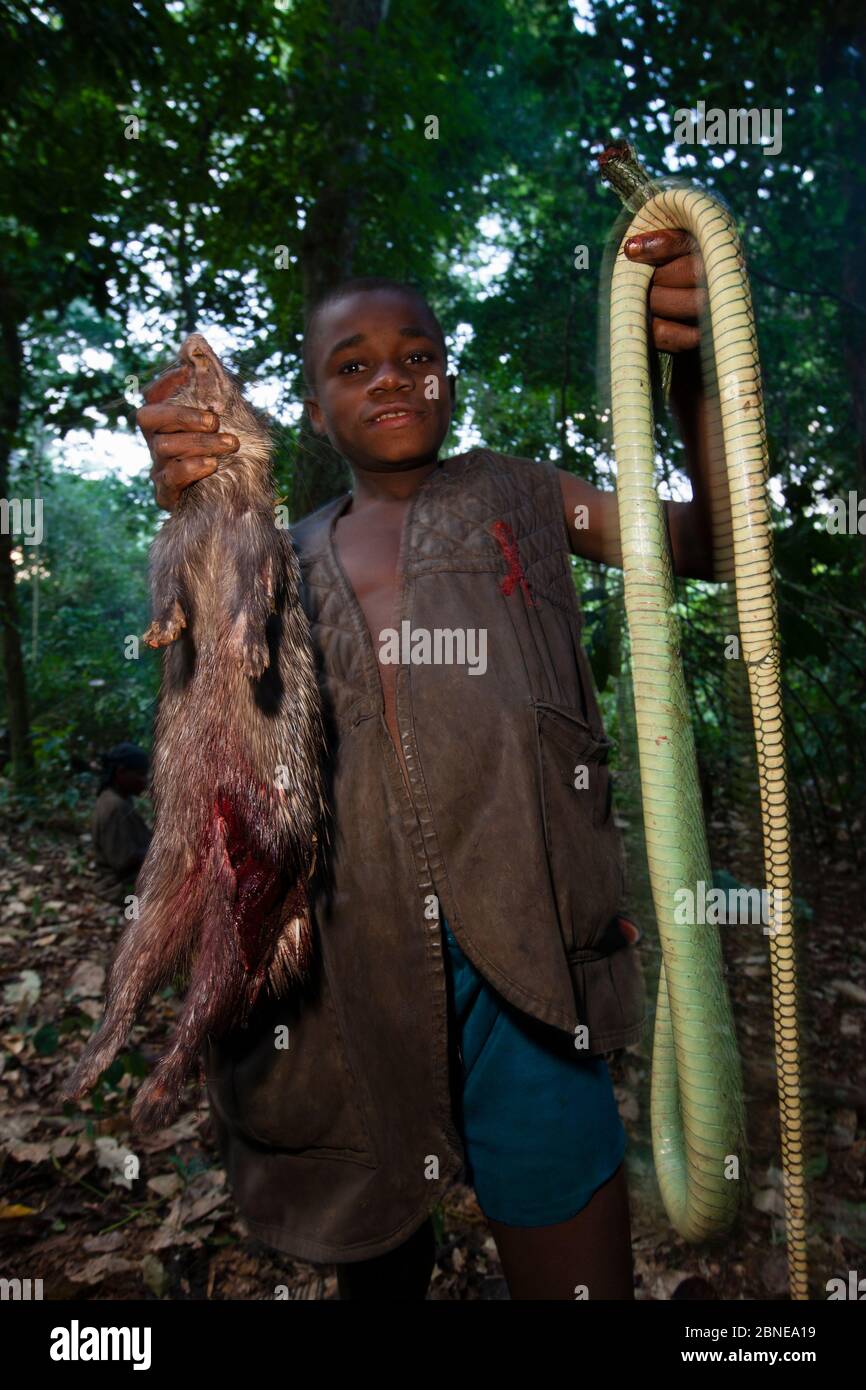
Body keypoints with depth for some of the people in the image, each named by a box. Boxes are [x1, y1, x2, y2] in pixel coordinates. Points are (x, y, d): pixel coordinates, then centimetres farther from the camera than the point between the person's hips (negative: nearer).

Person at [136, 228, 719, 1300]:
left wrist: (688, 372, -16)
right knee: (374, 1254, 23)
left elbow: (706, 545, 2)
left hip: (511, 953, -2)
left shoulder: (513, 500, 11)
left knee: (575, 1274, 8)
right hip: (345, 961, 3)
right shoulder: (291, 558, 15)